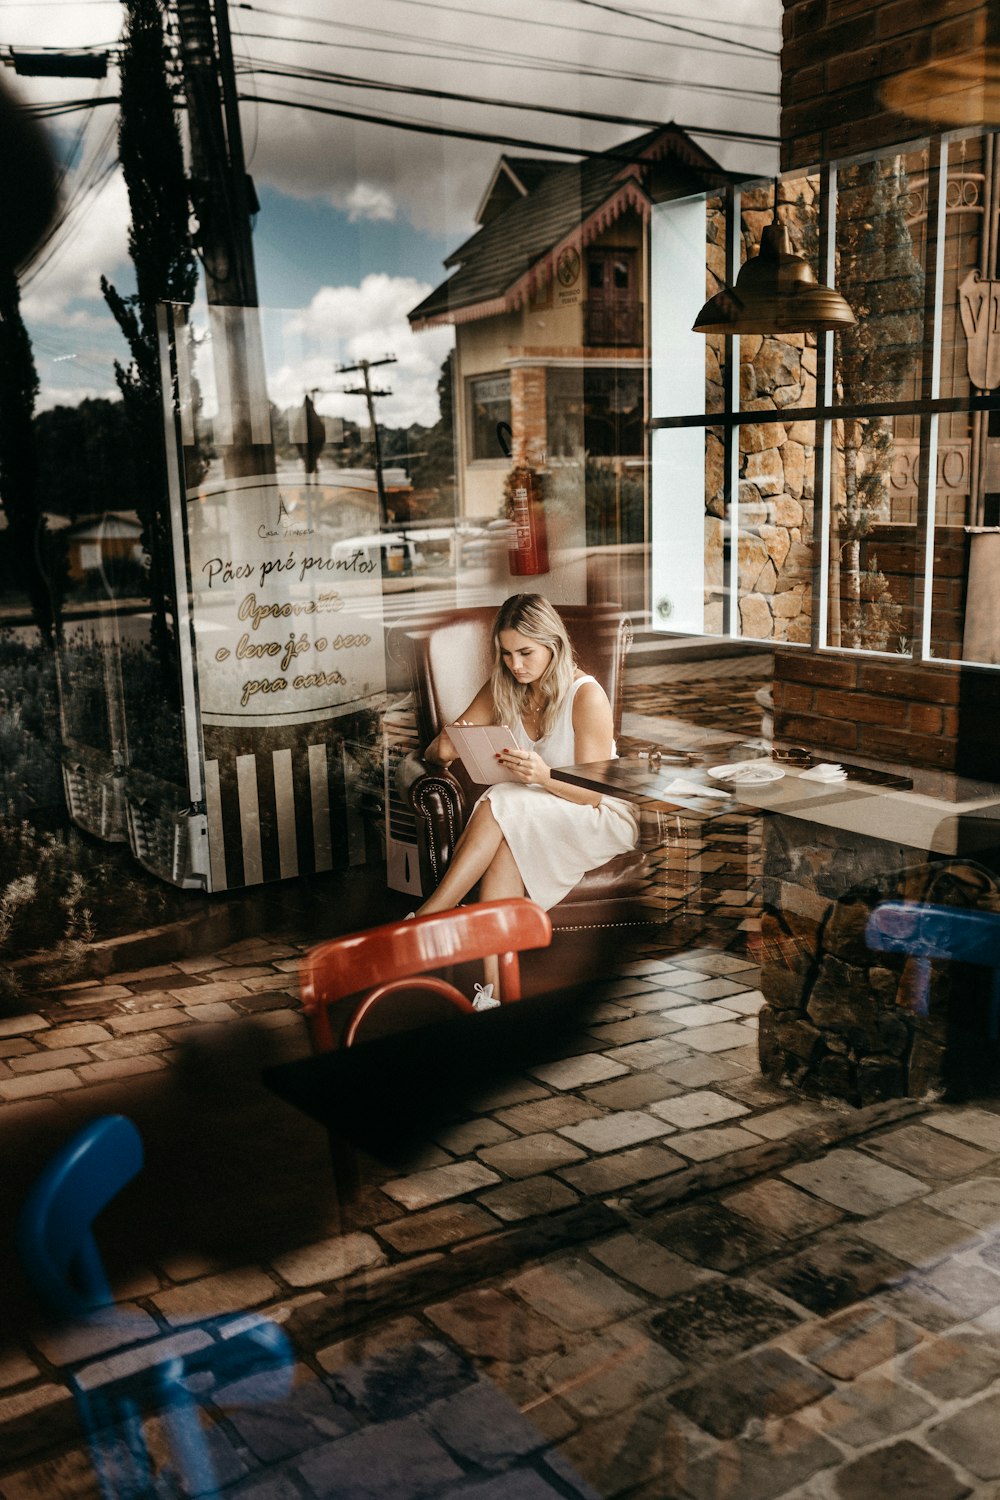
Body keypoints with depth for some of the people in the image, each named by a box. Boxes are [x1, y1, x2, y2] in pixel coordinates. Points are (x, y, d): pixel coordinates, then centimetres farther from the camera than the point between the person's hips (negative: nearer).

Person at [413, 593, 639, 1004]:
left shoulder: (586, 696, -16)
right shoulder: (501, 689, 0)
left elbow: (591, 793, -16)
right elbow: (437, 751, 3)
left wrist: (544, 776, -36)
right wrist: (445, 747, -23)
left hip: (598, 818, -4)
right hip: (528, 819, 4)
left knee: (501, 806, -33)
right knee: (504, 847, -33)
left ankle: (425, 920, -32)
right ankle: (496, 987, -39)